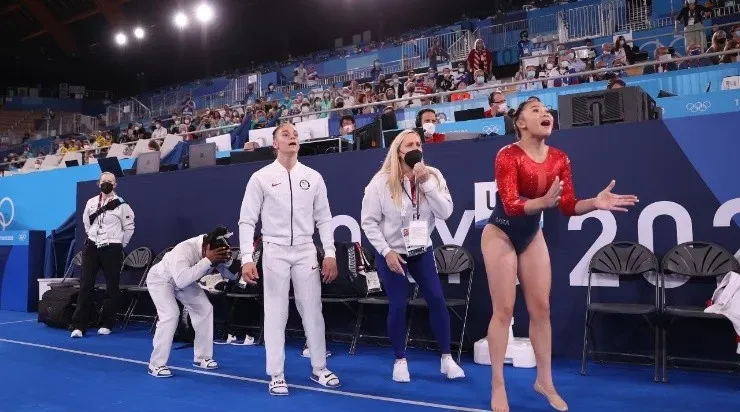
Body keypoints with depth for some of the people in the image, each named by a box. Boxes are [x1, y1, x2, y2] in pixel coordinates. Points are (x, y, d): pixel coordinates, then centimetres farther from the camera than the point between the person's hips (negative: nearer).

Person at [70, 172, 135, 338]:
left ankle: (106, 324, 14)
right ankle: (79, 325, 3)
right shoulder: (91, 203, 6)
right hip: (91, 247, 3)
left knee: (112, 287, 3)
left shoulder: (121, 205, -7)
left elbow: (129, 227, 0)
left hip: (112, 249, -3)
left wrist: (120, 245, 4)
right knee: (85, 285, 0)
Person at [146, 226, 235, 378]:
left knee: (205, 309, -3)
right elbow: (182, 280, -54)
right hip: (160, 279, -7)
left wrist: (227, 260, -35)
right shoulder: (184, 250, -41)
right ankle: (156, 365, -12)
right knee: (171, 314, -24)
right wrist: (207, 261, -55)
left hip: (184, 280, 7)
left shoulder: (216, 250, -21)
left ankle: (202, 357, 10)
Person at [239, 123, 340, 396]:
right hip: (275, 251, -2)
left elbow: (324, 218, 7)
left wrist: (330, 253, -1)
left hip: (306, 251, 2)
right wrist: (247, 258, -11)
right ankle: (276, 375, 13)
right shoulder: (261, 177, -3)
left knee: (313, 310, 7)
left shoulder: (313, 177, 4)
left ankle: (319, 368, 22)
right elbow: (247, 220, -3)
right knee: (275, 313, 3)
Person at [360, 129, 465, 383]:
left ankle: (447, 358, 12)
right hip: (391, 252, -2)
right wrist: (386, 252, -15)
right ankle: (400, 360, 18)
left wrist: (427, 183, -25)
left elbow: (445, 213, -16)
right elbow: (368, 221, -11)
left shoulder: (433, 175, -7)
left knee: (436, 299, -3)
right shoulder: (381, 182, -14)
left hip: (422, 250, 3)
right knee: (398, 305, -1)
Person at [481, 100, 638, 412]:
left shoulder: (559, 159, -3)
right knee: (504, 309, -4)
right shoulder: (508, 156, -21)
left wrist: (594, 203, -20)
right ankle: (498, 387, 8)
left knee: (541, 307, 9)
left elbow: (568, 206, -2)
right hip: (500, 234, -6)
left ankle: (544, 381, 23)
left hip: (532, 235, 6)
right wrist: (543, 201, -46)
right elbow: (511, 206, -29)